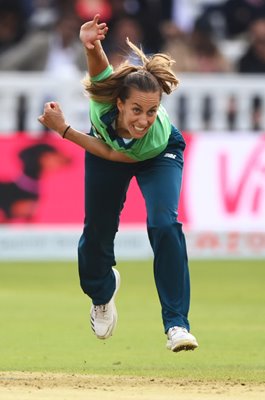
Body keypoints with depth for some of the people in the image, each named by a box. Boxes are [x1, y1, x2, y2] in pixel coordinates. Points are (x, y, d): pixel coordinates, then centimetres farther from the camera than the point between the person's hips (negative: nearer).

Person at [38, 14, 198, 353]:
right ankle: (101, 292, 45)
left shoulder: (156, 137, -42)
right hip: (107, 139, 3)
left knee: (164, 225, -25)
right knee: (97, 229, 10)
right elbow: (97, 59, -52)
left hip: (158, 157, -3)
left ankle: (177, 324, -20)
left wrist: (63, 129, -29)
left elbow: (109, 154, -30)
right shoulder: (106, 91, -41)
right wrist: (91, 44, -75)